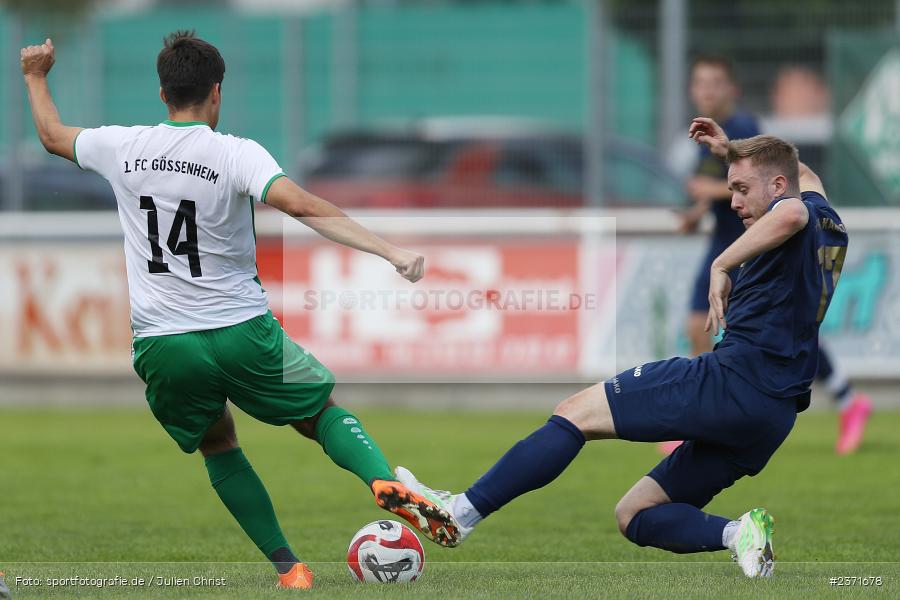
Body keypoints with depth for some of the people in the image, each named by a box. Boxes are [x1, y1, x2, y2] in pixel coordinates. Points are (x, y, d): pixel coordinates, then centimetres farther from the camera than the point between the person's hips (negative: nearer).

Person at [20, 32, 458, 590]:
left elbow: (53, 135, 21)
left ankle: (288, 567, 11)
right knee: (324, 413, 18)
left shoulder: (121, 147, 0)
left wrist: (36, 77, 41)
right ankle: (385, 483, -11)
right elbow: (302, 205, -27)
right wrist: (391, 251, -30)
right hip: (242, 333, -2)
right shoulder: (236, 153, -11)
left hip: (161, 345, 2)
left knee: (219, 445, 23)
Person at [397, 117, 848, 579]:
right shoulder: (828, 224, 23)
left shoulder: (795, 211, -5)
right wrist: (731, 151, 42)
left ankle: (463, 510, -11)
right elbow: (804, 178, 47)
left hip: (733, 378, -10)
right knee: (633, 515, 12)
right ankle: (738, 534, -12)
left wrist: (722, 264, -24)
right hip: (775, 415, 10)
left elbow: (792, 212, -32)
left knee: (577, 412, -8)